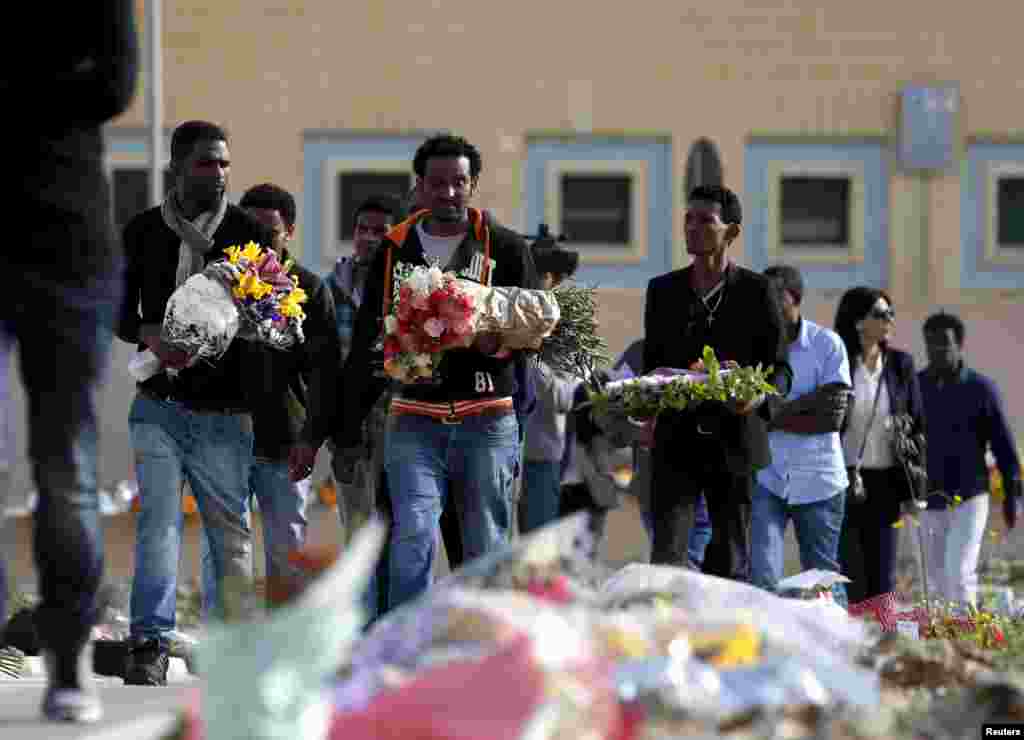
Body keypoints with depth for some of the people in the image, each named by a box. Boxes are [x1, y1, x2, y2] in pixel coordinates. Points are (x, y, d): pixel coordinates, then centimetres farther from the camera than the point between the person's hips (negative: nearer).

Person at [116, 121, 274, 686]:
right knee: (157, 518, -9)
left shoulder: (249, 235, 3)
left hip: (224, 410, 0)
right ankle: (149, 645, -10)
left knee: (229, 528, 3)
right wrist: (149, 334, -11)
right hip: (158, 405, 1)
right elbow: (118, 311, 11)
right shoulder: (143, 232, 7)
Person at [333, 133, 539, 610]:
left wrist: (497, 342, -16)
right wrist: (349, 425, 10)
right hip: (415, 418, 0)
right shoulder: (395, 250, 10)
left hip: (487, 420, 0)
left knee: (487, 548, 5)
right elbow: (367, 341, 13)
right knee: (413, 536, -14)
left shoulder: (506, 248, 5)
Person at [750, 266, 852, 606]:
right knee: (761, 579, -13)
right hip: (764, 478, 0)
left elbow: (834, 418, -7)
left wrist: (778, 418, -11)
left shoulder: (826, 344, 0)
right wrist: (807, 403, -14)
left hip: (817, 478, 0)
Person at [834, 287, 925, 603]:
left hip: (885, 482, 3)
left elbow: (917, 428, 8)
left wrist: (914, 492, 3)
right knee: (849, 578, -4)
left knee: (882, 578, 3)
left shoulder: (901, 365, 6)